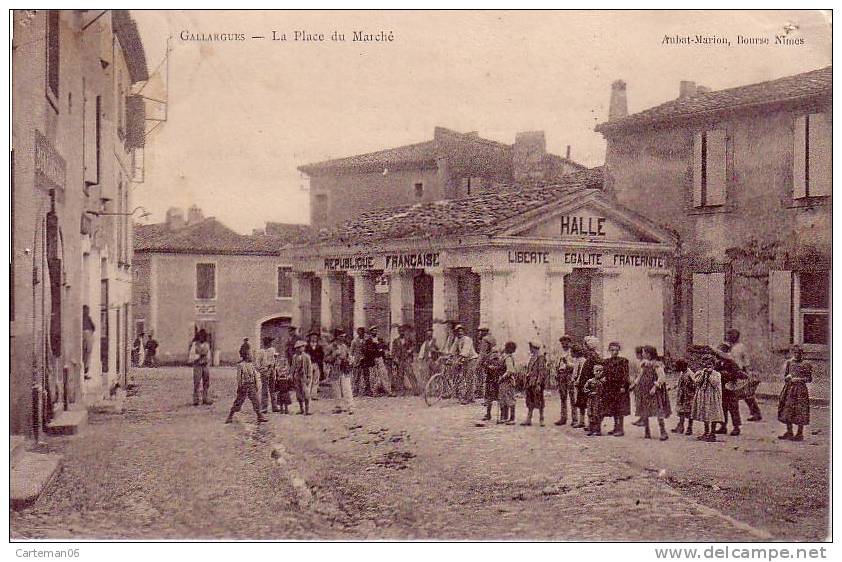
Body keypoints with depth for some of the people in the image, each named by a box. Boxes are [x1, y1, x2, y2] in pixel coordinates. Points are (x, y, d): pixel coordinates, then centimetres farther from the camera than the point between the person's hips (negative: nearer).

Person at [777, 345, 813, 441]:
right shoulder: (788, 363, 8)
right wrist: (788, 377, -9)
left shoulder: (805, 365, -3)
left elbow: (810, 379, -3)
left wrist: (799, 379, -15)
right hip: (789, 389, 4)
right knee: (787, 410, 6)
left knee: (800, 411, -3)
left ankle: (800, 434, 6)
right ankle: (789, 432, 18)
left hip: (800, 390, -4)